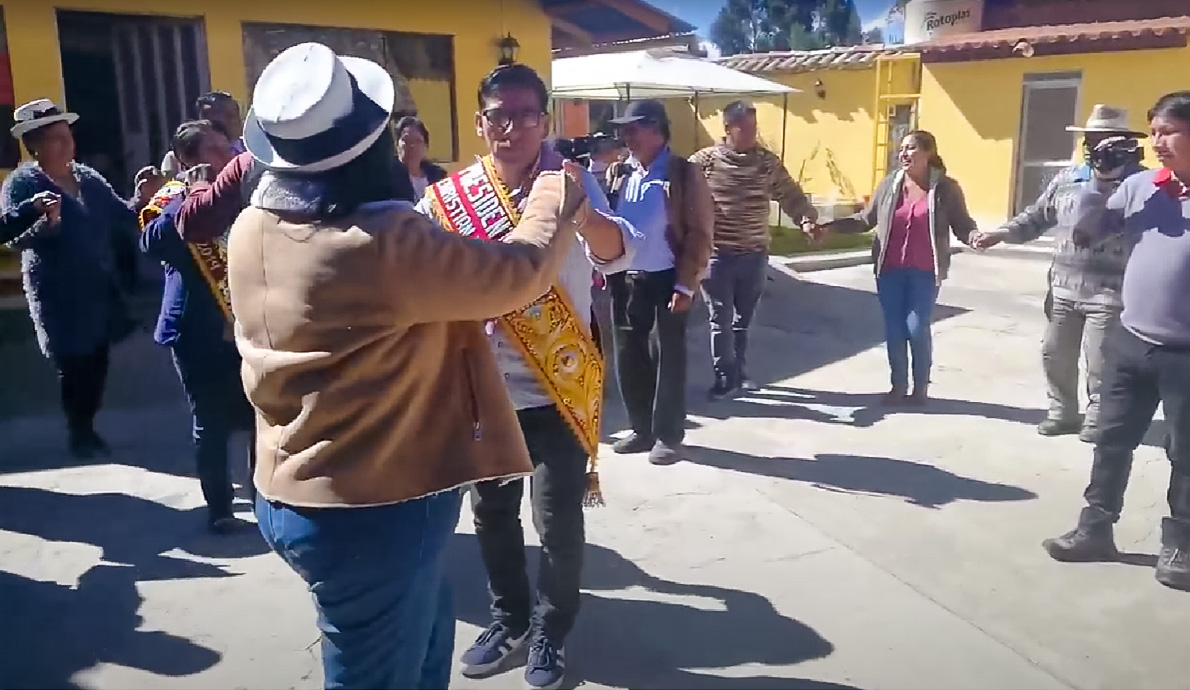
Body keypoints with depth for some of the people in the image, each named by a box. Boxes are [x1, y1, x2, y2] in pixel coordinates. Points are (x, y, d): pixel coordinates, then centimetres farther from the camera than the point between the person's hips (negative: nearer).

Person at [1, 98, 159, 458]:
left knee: (96, 362, 9)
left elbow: (121, 220, 9)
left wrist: (140, 199, -9)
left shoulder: (89, 178, 10)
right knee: (74, 364, 0)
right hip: (60, 294, -5)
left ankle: (87, 428, 27)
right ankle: (78, 434, 17)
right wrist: (42, 221, -35)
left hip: (101, 288, 5)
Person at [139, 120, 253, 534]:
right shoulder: (172, 199, -6)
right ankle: (219, 509, 21)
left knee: (258, 417, 12)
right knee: (211, 425, 7)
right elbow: (152, 243, -26)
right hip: (199, 332, -4)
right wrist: (189, 197, -28)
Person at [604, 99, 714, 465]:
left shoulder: (684, 173, -7)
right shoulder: (618, 173, 9)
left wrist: (686, 285, -14)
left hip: (667, 279, -5)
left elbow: (699, 233, -10)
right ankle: (642, 428, 24)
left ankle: (668, 435, 15)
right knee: (628, 355, 9)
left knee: (669, 356, 5)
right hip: (626, 279, 5)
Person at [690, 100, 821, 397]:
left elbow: (790, 194, 5)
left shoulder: (768, 162, 4)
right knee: (721, 319, 2)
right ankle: (725, 377, 13)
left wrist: (807, 218, -13)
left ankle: (739, 372, 29)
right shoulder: (704, 160, -5)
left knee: (744, 318, 15)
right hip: (717, 254, -3)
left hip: (755, 255, 3)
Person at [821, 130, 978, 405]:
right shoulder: (890, 183, 2)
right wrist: (831, 226, -2)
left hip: (924, 272, -2)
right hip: (890, 270, 3)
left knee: (917, 329, -4)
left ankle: (921, 387, 18)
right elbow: (866, 219, 8)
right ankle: (898, 385, 23)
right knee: (893, 329, 7)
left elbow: (962, 225, -1)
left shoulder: (946, 187, -4)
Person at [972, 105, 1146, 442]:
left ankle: (1096, 419, 22)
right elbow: (1037, 217, 12)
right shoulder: (1068, 178, 7)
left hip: (1109, 294, -5)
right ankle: (1062, 412, 31)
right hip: (1063, 290, 5)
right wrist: (1001, 233, -1)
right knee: (1054, 355, 13)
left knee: (1100, 364, 3)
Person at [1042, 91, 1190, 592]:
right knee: (1112, 441, 13)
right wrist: (1099, 181, -5)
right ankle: (1095, 529, 27)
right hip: (1131, 342, 4)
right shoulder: (1139, 186, 3)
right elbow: (1084, 233, 6)